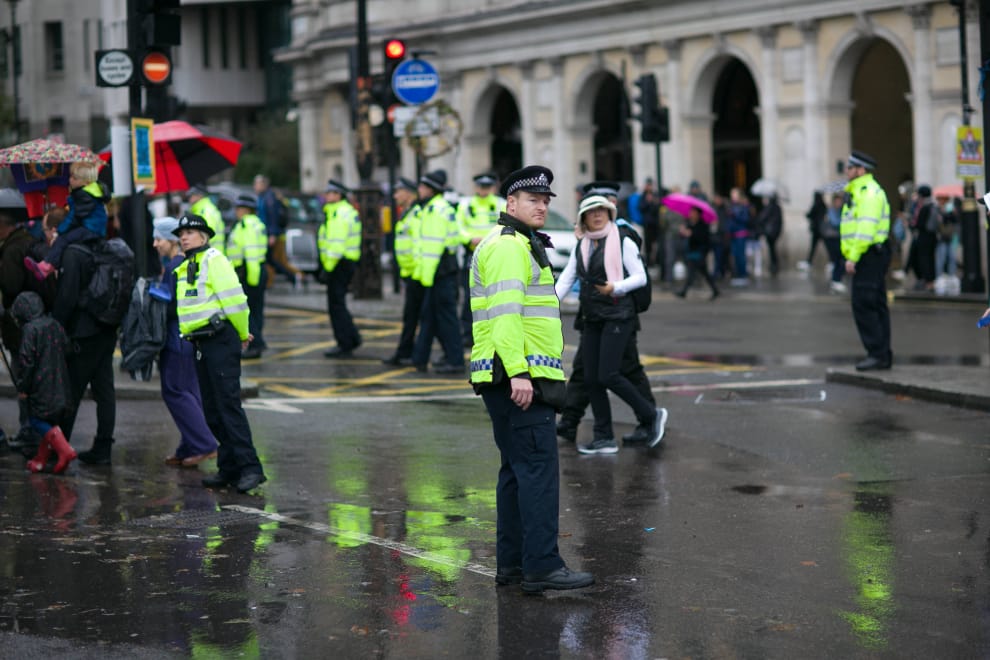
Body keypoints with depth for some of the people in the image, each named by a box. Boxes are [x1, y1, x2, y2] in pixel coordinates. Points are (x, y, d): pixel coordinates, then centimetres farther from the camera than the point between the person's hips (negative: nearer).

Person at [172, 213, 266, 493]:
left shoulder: (213, 259, -7)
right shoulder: (183, 268, 19)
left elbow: (234, 298, -13)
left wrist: (243, 333, -3)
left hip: (221, 341, -9)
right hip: (200, 344, 9)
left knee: (229, 404, -13)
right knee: (212, 410, 9)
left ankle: (250, 468, -15)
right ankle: (229, 468, 14)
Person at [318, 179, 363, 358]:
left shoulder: (339, 214, -16)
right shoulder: (348, 211, 17)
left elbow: (336, 245, -23)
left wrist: (327, 268, -21)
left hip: (339, 263, -10)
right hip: (349, 261, 10)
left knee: (336, 306, -5)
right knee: (338, 305, 18)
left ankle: (344, 345, -3)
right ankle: (352, 339, 20)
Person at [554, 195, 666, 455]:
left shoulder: (623, 242, -4)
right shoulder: (581, 247, 13)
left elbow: (640, 277, -5)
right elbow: (566, 279, 9)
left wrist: (615, 287, -21)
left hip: (617, 315, -6)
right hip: (591, 318, 6)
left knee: (608, 375, -15)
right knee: (591, 379, 3)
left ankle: (651, 416, 3)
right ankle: (604, 438, 11)